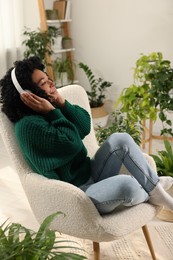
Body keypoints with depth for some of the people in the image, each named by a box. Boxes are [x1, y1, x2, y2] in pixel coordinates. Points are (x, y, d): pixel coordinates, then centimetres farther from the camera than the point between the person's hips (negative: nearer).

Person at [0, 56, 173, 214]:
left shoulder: (47, 113, 8)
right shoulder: (29, 125, -21)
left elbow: (85, 128, 0)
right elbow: (72, 145, -24)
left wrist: (62, 103, -13)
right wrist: (52, 112, -21)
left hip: (89, 175, 10)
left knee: (120, 140, -2)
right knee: (126, 184, -30)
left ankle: (155, 186, 4)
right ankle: (151, 196, 5)